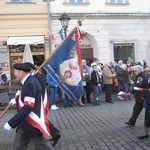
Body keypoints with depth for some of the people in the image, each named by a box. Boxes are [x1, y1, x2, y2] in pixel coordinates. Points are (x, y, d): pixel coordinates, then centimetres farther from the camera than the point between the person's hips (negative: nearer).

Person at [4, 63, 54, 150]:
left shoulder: (30, 84, -25)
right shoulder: (29, 81, 5)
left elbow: (27, 108, -30)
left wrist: (11, 123, -28)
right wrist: (16, 100, 21)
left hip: (31, 123, -10)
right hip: (25, 122, 10)